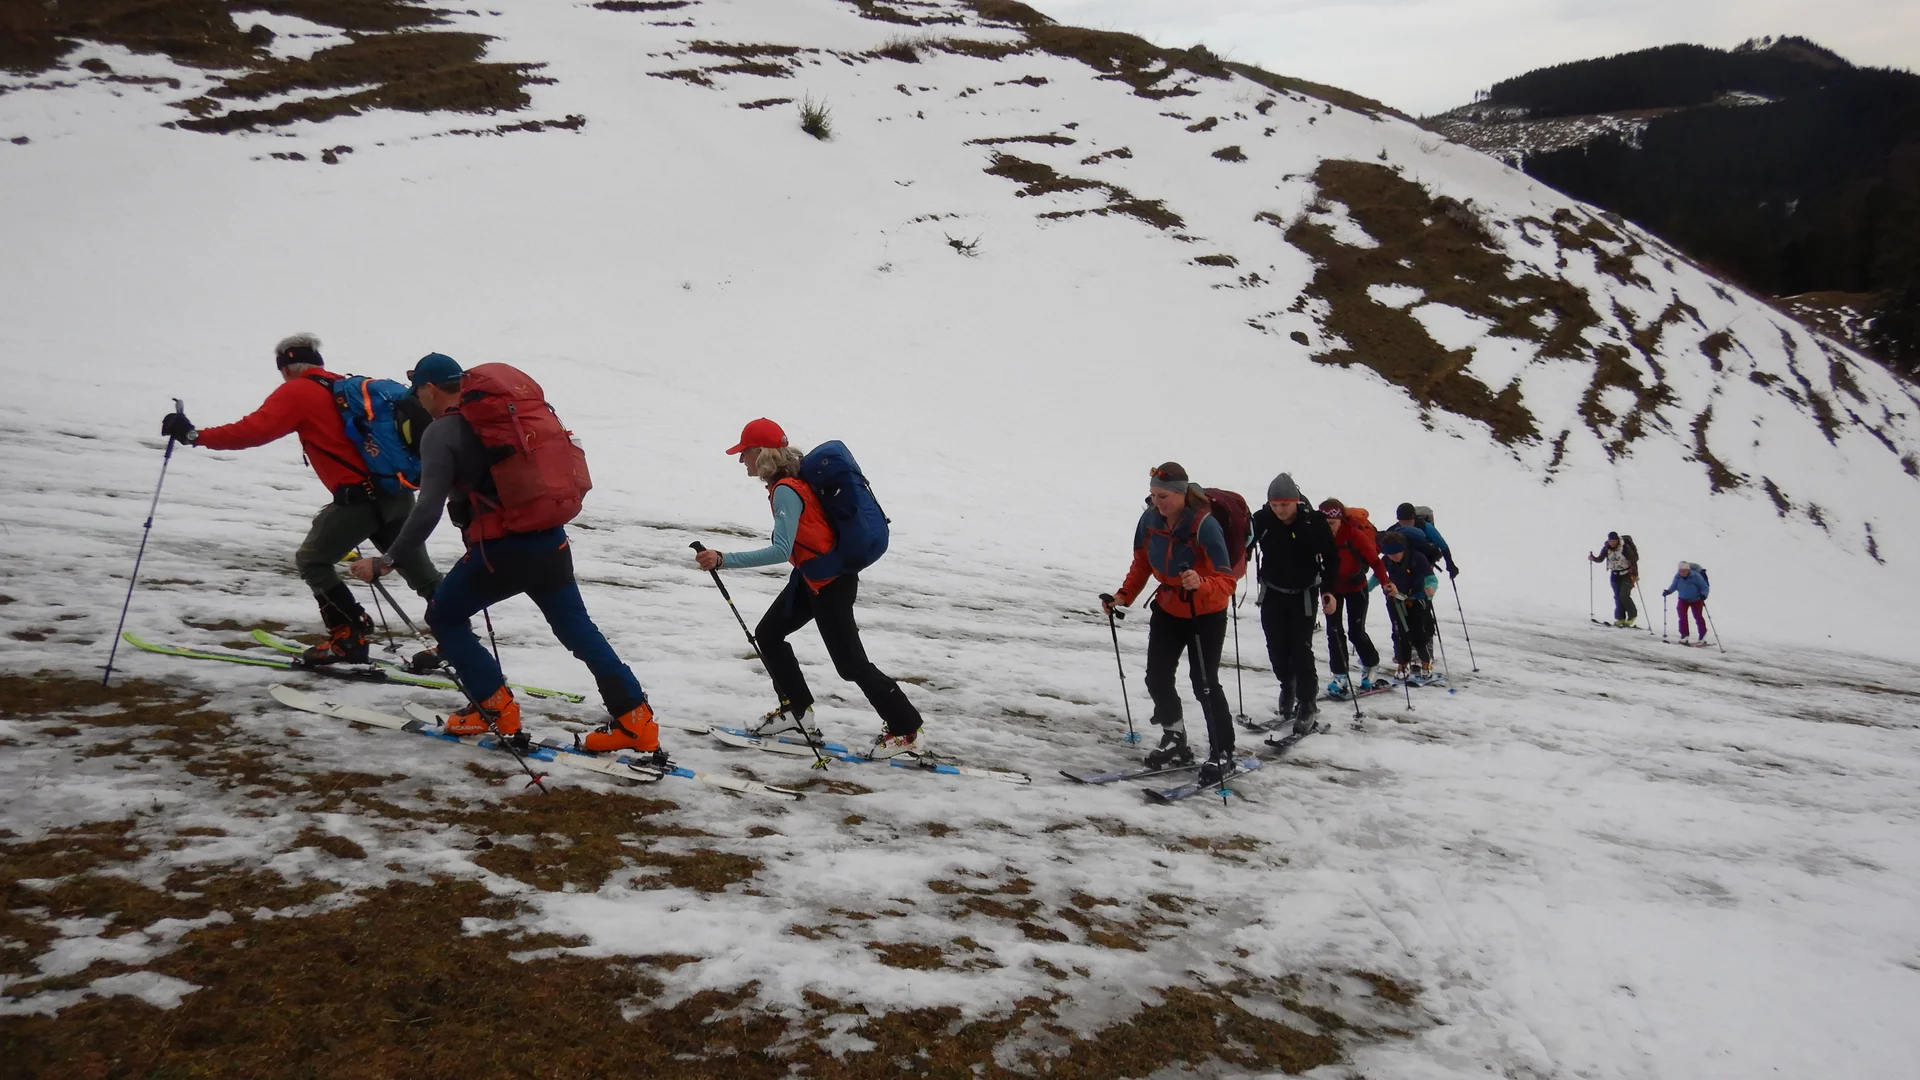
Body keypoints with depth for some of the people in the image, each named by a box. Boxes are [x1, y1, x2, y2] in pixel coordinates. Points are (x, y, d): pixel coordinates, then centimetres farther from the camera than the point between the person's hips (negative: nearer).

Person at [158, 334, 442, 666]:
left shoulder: (296, 392, 0)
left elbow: (254, 430, -10)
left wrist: (196, 436, -7)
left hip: (361, 496, -7)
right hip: (398, 491, 7)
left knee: (312, 560, 13)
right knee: (420, 571, 15)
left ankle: (349, 638, 9)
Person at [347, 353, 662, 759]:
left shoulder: (444, 431, -6)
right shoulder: (516, 404, 12)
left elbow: (428, 510, -15)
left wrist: (387, 562, -10)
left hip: (504, 547, -6)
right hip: (552, 541, 6)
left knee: (444, 617, 17)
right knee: (577, 628, 16)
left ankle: (495, 709, 16)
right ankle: (636, 722, 11)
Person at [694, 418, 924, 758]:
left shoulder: (785, 491, -24)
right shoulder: (792, 478, 4)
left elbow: (781, 551, -33)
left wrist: (723, 560, -35)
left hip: (830, 581, -10)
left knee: (850, 662, -1)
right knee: (768, 634, 14)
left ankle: (906, 731, 10)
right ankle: (795, 709, 24)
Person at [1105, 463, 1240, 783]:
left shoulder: (1205, 526, -28)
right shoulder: (1149, 520, -12)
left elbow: (1227, 582, -30)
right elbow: (1141, 565, 4)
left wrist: (1200, 584, -50)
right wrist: (1124, 596, -9)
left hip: (1206, 615, -5)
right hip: (1167, 610, 6)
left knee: (1204, 683, -5)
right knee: (1157, 678, 6)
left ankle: (1222, 753, 11)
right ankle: (1175, 740, 28)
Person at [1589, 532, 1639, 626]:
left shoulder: (1625, 548, -20)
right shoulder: (1606, 549, -7)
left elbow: (1633, 560, -17)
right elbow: (1600, 559, -1)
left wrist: (1635, 575, -20)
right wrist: (1593, 558, -23)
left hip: (1627, 574, -5)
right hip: (1615, 575, 5)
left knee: (1624, 596, -13)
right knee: (1617, 597, 4)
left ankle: (1632, 615, 7)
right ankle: (1620, 618, 11)